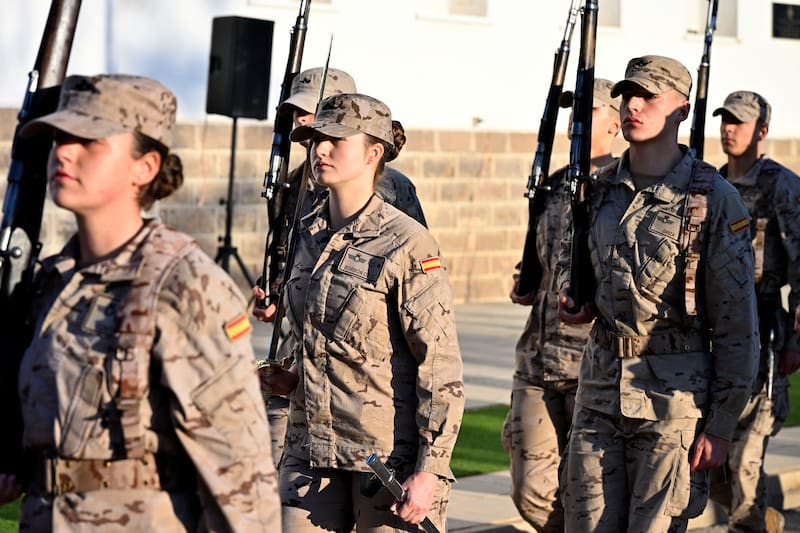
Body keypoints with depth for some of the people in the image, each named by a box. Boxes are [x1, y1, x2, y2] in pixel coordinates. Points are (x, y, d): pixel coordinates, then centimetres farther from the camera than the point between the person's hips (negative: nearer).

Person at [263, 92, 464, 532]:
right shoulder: (308, 237, 9)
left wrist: (429, 470, -16)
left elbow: (441, 367, -12)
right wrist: (295, 377, 6)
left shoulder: (407, 244, -10)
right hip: (311, 452, 6)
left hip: (389, 457, -6)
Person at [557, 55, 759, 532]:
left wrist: (722, 425, -10)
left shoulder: (714, 199, -7)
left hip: (674, 389, -5)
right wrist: (570, 298, 6)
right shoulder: (598, 190, 8)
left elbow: (737, 323, -7)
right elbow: (570, 256, 30)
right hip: (600, 384, 5)